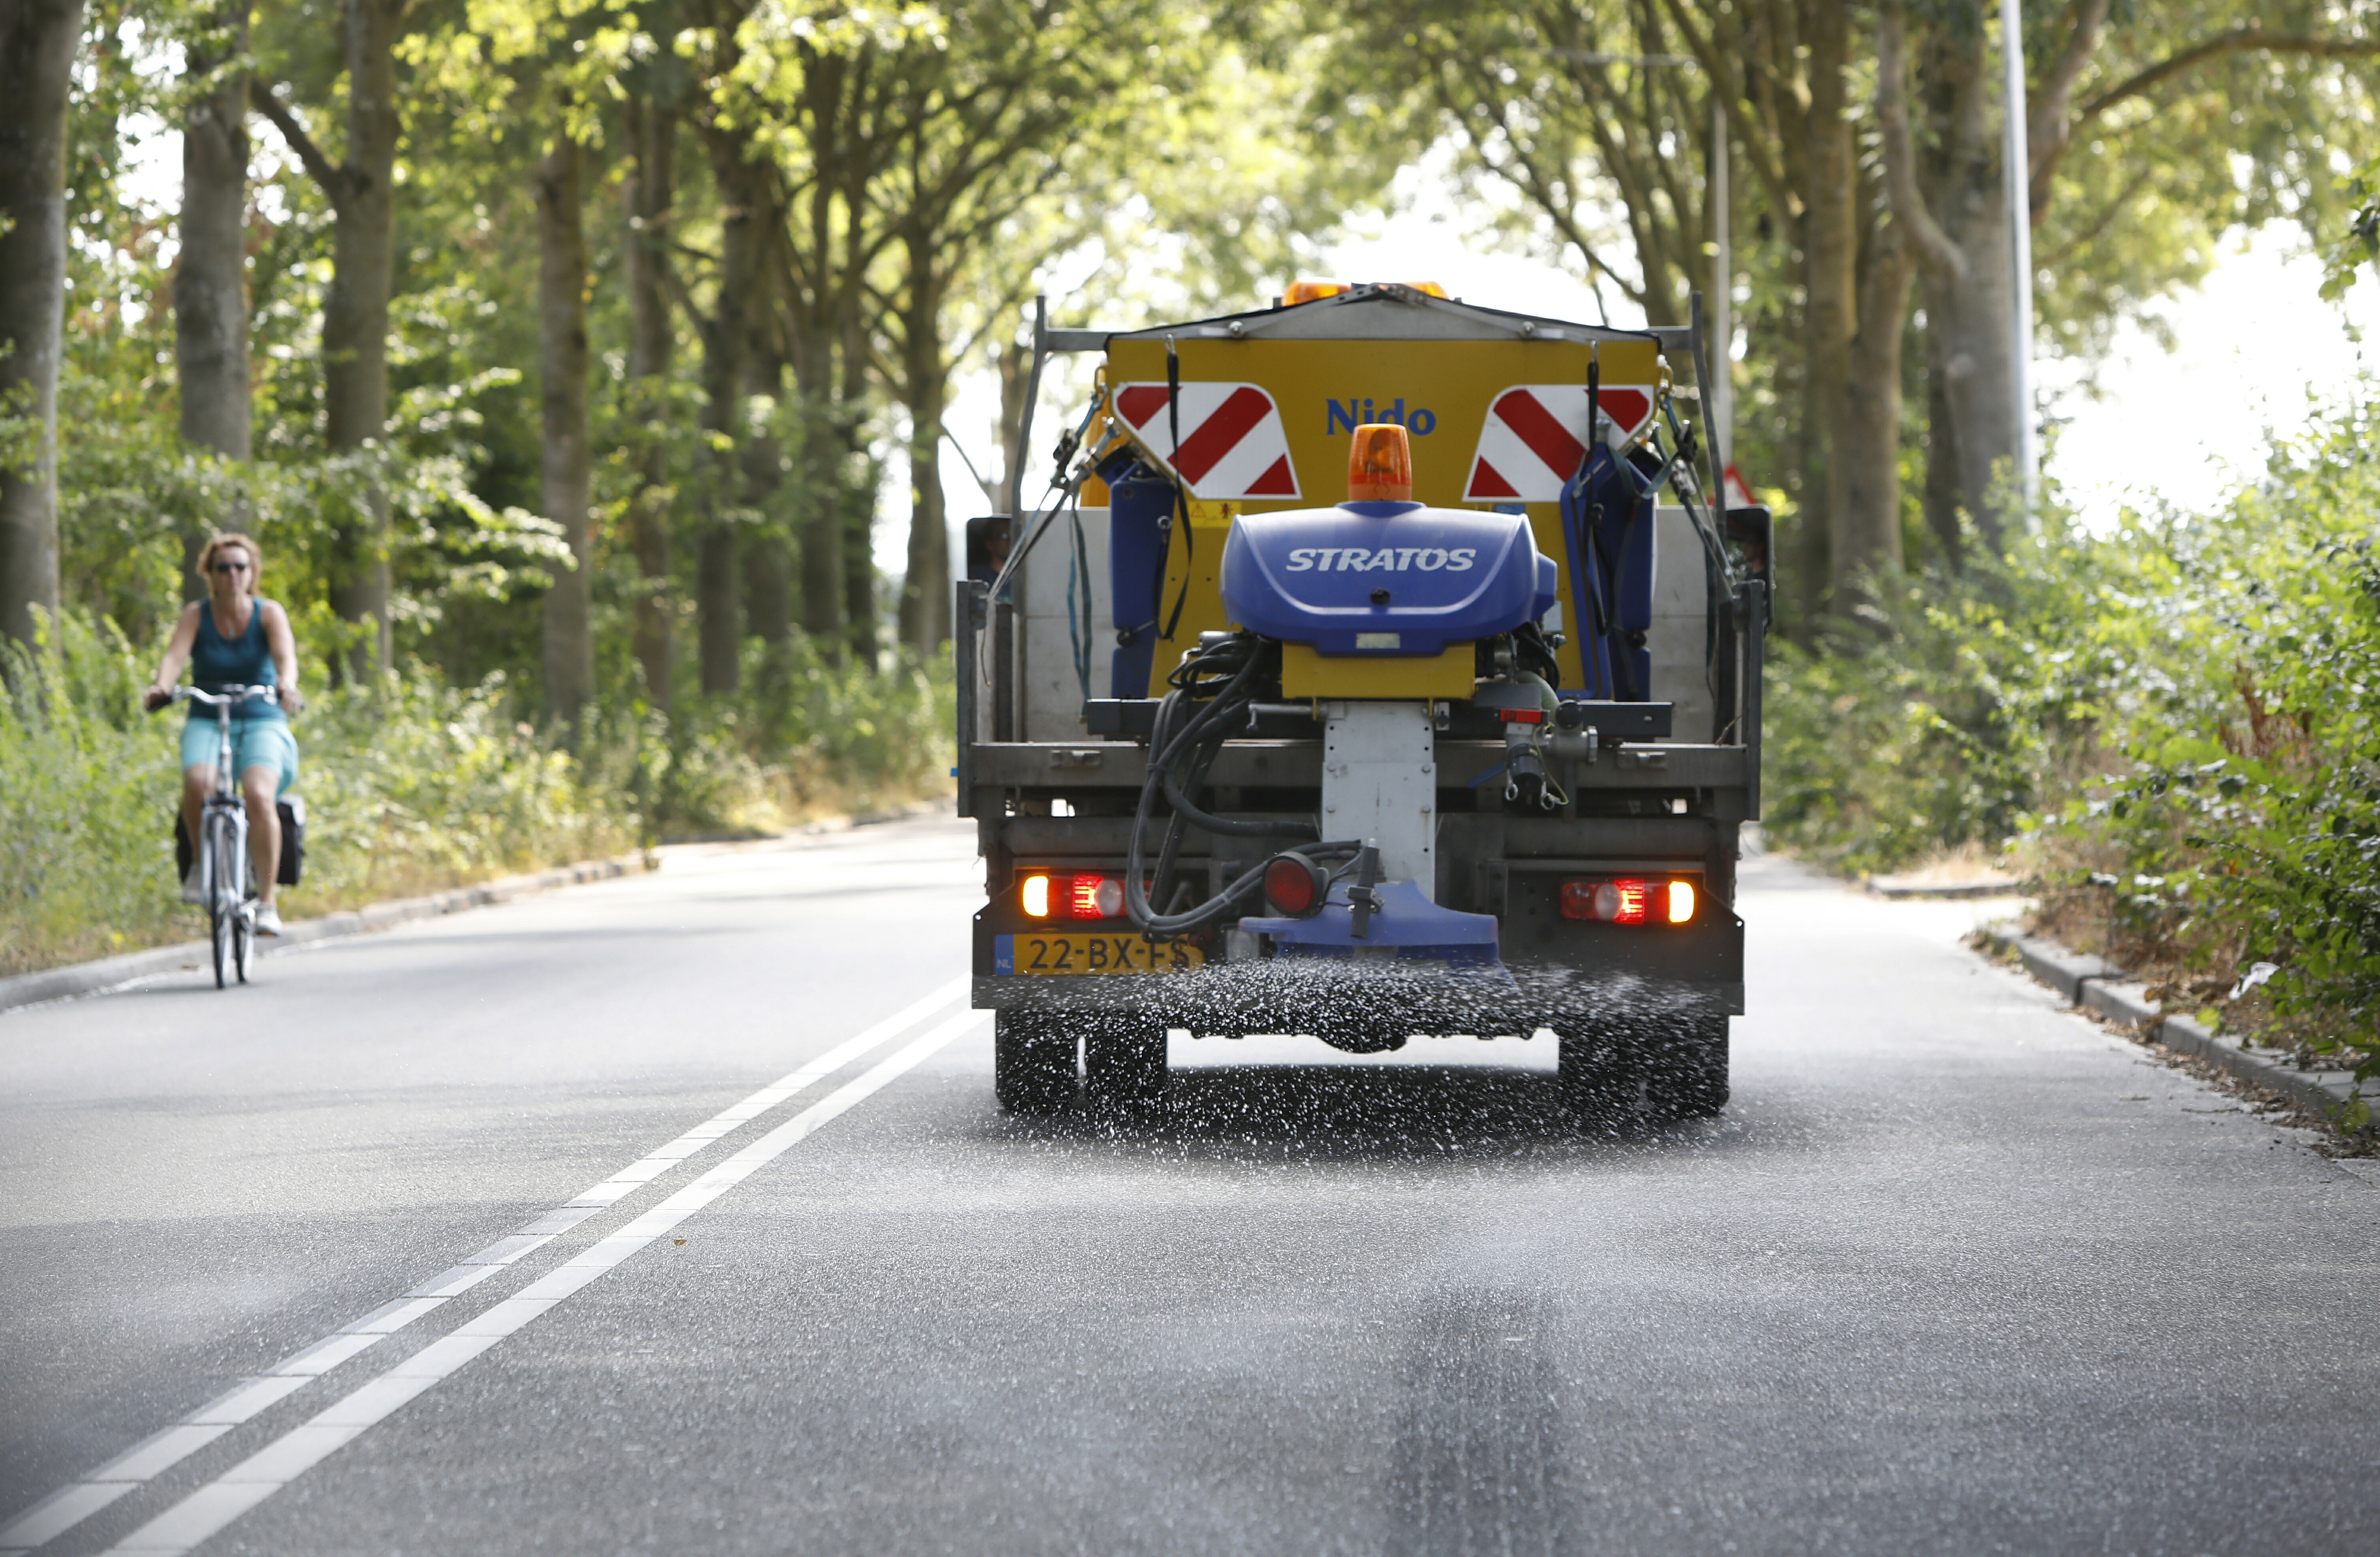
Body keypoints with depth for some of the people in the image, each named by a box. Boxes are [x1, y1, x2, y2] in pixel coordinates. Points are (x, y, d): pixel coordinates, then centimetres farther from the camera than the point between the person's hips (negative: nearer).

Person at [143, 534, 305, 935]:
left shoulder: (269, 614, -1)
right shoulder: (196, 615, 1)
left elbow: (286, 654, -20)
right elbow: (175, 654, -16)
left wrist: (287, 684, -43)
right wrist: (162, 686, -39)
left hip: (263, 725, -1)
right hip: (206, 722, 1)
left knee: (260, 795, -30)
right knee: (198, 783, -32)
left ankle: (266, 902, -21)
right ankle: (200, 864, -4)